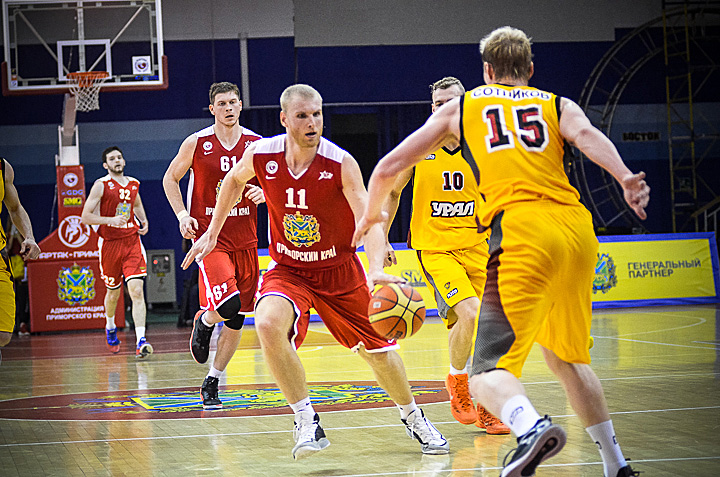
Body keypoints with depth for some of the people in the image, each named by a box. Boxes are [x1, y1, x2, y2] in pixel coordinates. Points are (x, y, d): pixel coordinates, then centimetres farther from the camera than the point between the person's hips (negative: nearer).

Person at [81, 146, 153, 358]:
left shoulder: (133, 184, 7)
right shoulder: (101, 185, -7)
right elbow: (85, 217, -11)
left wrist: (144, 222, 12)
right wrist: (110, 220, -24)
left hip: (132, 241, 2)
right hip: (110, 243, -2)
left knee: (136, 291, -14)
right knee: (113, 292, 14)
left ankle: (140, 341, -22)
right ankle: (110, 327, 45)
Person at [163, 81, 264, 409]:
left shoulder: (257, 145, 2)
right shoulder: (196, 144, -4)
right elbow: (170, 179, 9)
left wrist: (263, 193, -10)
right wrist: (182, 215, -5)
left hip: (245, 240, 4)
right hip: (209, 237, -4)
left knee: (236, 320, 5)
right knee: (228, 305, -25)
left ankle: (211, 383, 19)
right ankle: (203, 322, 12)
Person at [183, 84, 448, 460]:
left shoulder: (341, 164, -23)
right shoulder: (261, 155, -14)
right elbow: (234, 179, 10)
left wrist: (377, 267, -49)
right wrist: (212, 232, 11)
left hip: (339, 270, -1)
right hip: (288, 269, 1)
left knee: (378, 350, 10)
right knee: (268, 324, -31)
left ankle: (413, 418, 40)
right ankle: (307, 422, -19)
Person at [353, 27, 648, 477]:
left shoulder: (460, 107, 23)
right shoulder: (558, 105, 24)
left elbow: (387, 169, 25)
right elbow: (588, 136, -1)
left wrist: (372, 214, 44)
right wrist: (625, 178, -18)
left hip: (523, 234, -4)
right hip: (579, 232, 4)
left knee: (490, 371, -7)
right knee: (567, 357, 25)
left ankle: (531, 425, -39)